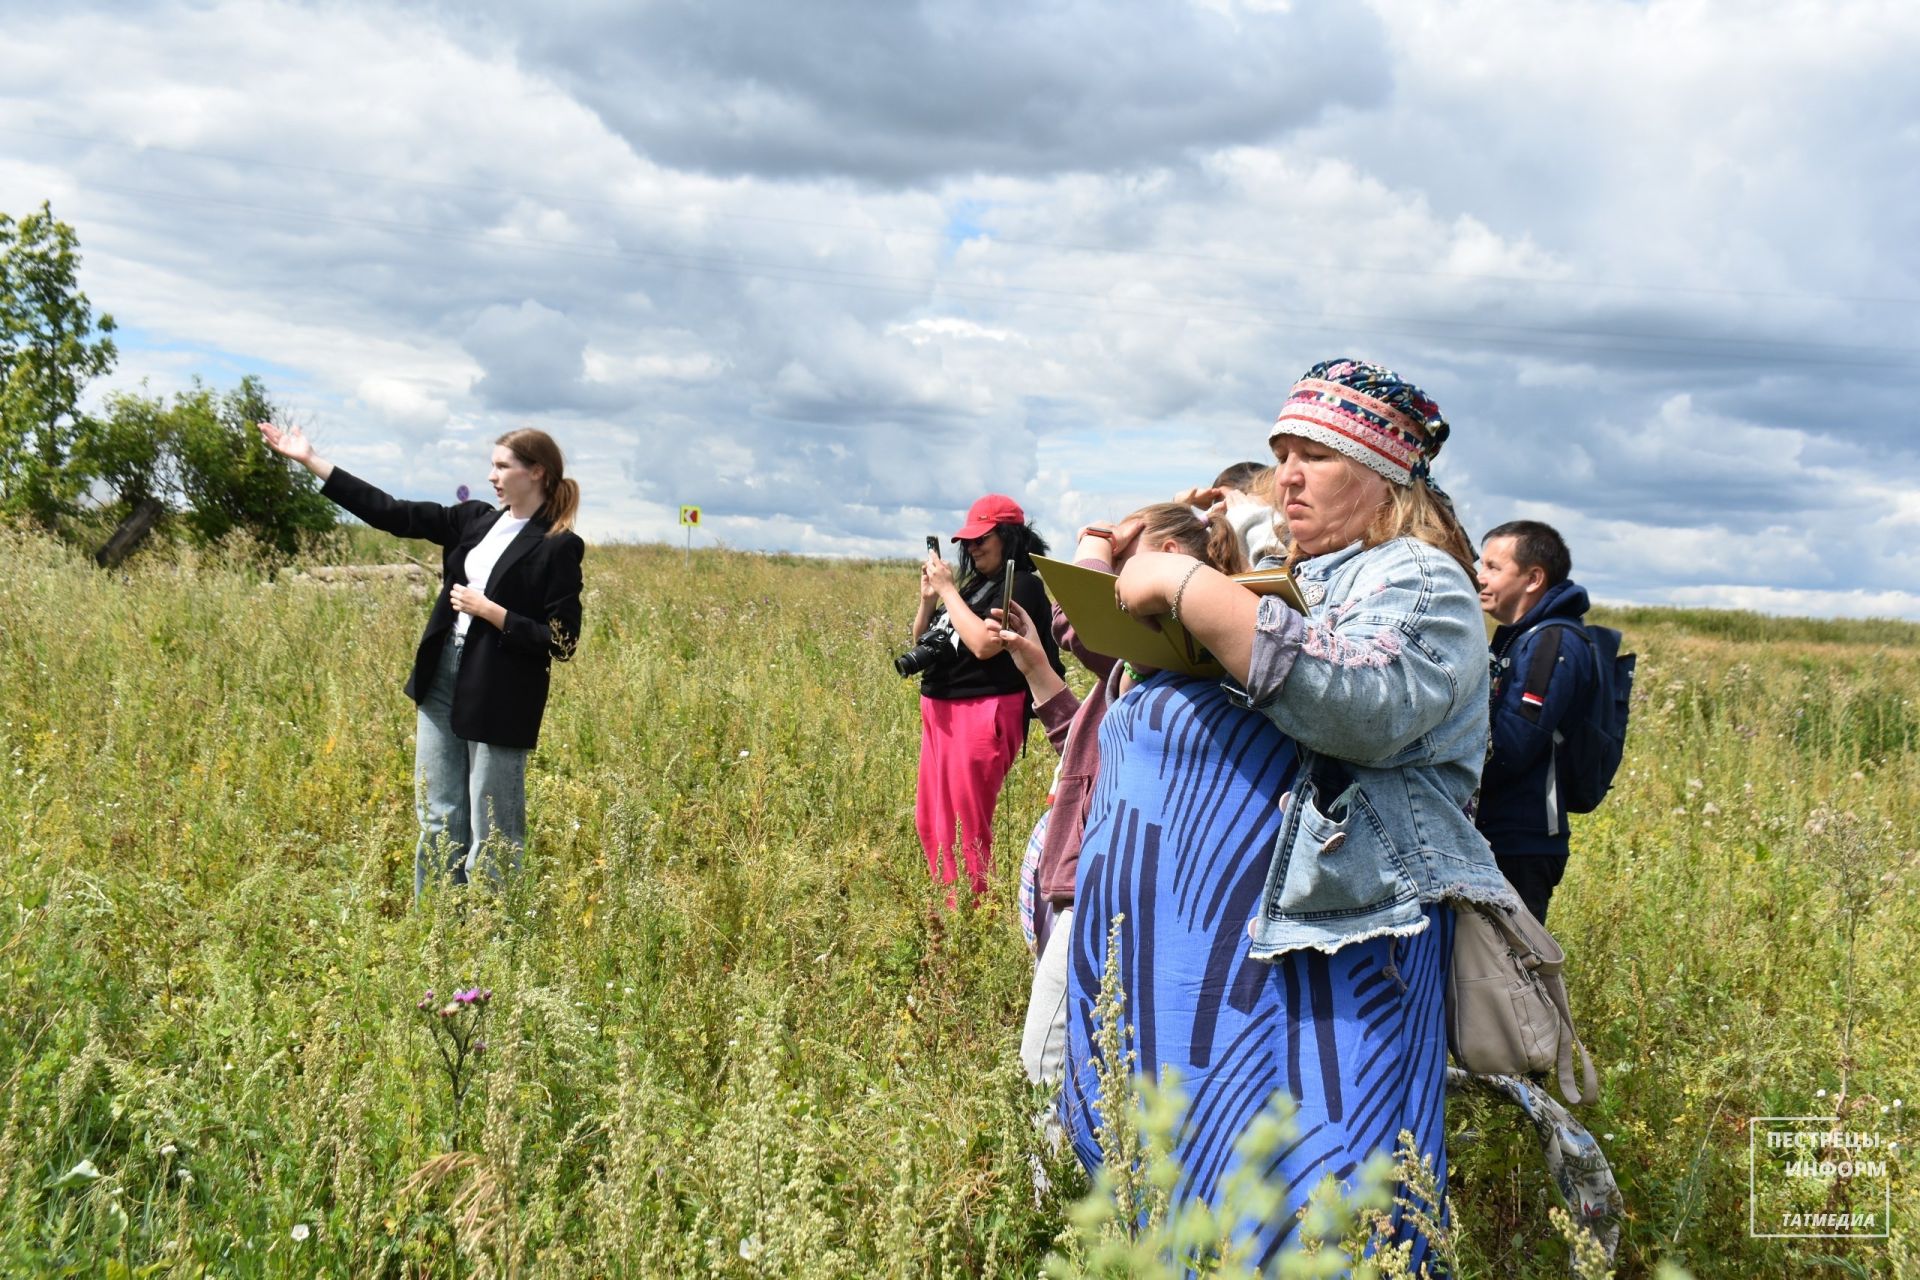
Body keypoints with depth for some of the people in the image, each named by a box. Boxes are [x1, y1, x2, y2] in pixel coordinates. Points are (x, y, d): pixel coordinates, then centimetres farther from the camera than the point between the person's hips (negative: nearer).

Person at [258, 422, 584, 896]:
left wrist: (488, 610, -16)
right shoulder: (475, 520, 9)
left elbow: (562, 642, -13)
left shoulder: (558, 547, -10)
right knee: (438, 822, 12)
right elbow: (392, 513, 8)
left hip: (498, 700, -7)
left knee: (491, 836, 1)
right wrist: (309, 460, 7)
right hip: (442, 679, 7)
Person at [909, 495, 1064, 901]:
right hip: (939, 712, 9)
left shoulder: (1021, 584, -9)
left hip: (982, 714, -9)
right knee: (930, 822, 14)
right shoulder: (973, 583, 13)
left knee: (967, 830, -2)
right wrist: (928, 597, -1)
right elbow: (921, 642, 17)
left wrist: (947, 589, -14)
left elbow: (984, 644, -24)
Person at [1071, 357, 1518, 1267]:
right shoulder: (1283, 578, 18)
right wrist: (1122, 593, 7)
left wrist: (1185, 587, -22)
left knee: (1314, 1217, -9)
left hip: (1331, 953, -8)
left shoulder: (1420, 582, -4)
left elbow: (1362, 705, -27)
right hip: (1210, 931, 8)